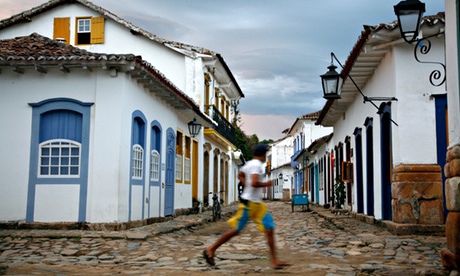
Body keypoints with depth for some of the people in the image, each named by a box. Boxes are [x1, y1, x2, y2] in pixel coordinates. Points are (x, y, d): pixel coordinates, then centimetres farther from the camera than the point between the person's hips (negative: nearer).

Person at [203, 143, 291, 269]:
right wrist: (266, 184, -12)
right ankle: (211, 249, 14)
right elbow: (254, 183, -29)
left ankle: (275, 261, 5)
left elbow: (240, 175, 29)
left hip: (257, 204, 10)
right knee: (236, 230, -1)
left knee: (270, 229, 3)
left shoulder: (250, 164, 13)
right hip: (249, 203, -10)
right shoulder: (256, 165, -16)